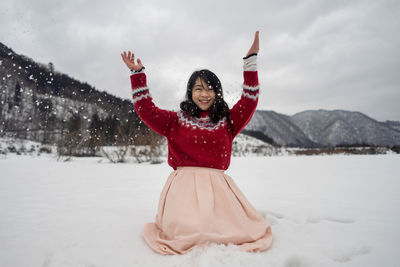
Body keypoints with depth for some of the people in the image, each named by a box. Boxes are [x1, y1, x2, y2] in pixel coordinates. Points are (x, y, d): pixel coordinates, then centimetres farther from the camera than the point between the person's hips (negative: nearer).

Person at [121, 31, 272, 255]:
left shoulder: (227, 121, 13)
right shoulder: (177, 121, 11)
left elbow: (249, 102, 6)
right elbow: (146, 110, 8)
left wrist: (251, 60, 3)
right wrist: (138, 73, 5)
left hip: (217, 183, 2)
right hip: (185, 182, -1)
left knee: (237, 230, -17)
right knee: (187, 230, -21)